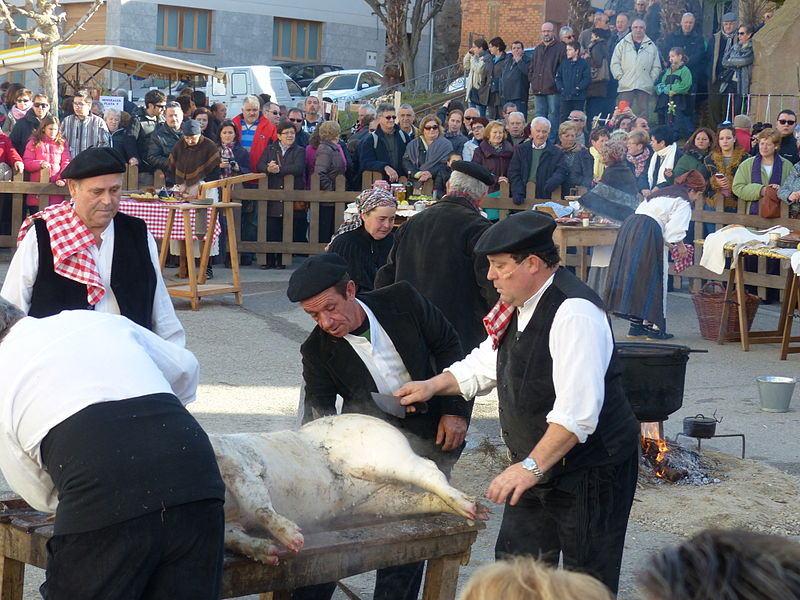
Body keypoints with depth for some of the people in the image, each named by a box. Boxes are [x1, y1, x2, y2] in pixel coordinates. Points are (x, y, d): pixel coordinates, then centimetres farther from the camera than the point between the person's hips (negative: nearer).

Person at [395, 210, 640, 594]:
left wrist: (532, 466, -33)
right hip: (537, 463, 10)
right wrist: (433, 385, 6)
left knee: (588, 580, 1)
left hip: (589, 468, -10)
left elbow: (577, 411, -31)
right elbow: (486, 363, 20)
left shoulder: (574, 313, -25)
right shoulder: (518, 307, 7)